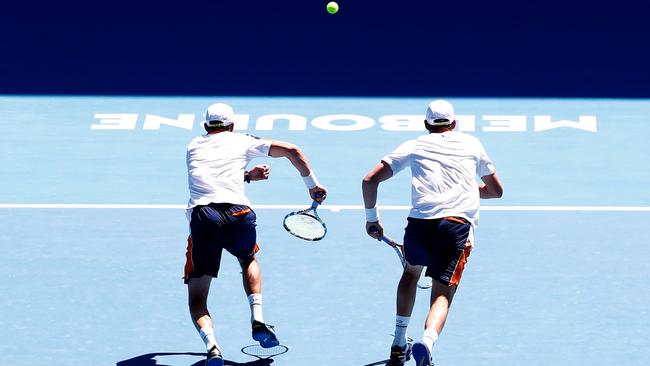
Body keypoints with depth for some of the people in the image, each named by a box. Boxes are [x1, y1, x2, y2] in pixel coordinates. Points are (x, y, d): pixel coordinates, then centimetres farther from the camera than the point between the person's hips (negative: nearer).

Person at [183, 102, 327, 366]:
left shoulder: (194, 146, 27)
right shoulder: (242, 142, 21)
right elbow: (292, 151, 21)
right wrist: (312, 185, 29)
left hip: (201, 214, 0)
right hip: (237, 213, 0)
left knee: (196, 298, 9)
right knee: (249, 260, 36)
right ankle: (257, 319, 16)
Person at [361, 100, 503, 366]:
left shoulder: (414, 146, 20)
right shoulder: (471, 144, 23)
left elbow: (369, 181, 15)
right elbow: (496, 190, 32)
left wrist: (371, 218, 27)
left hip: (420, 223, 1)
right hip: (458, 224, -1)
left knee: (411, 270, 31)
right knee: (443, 293, -3)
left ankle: (399, 345, 32)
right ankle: (426, 342, -35)